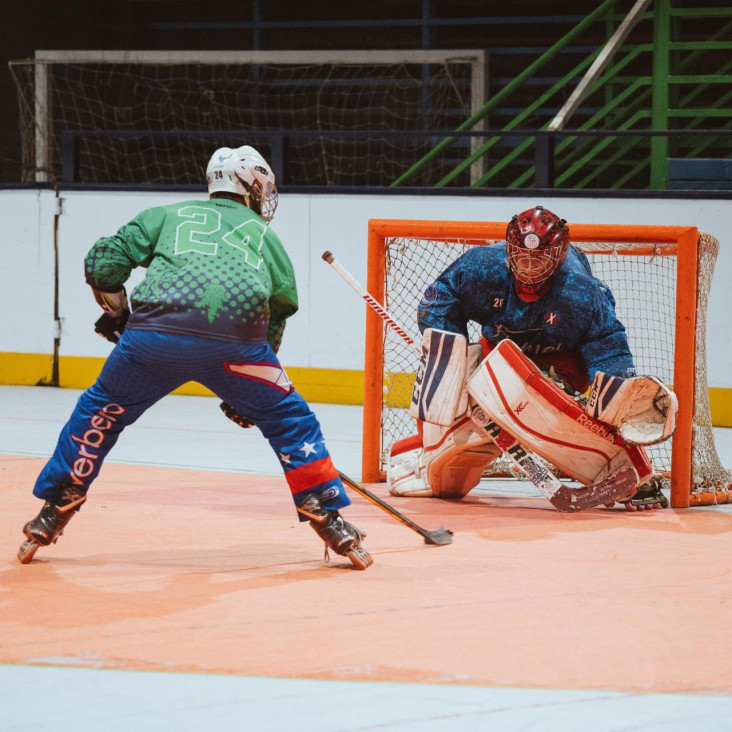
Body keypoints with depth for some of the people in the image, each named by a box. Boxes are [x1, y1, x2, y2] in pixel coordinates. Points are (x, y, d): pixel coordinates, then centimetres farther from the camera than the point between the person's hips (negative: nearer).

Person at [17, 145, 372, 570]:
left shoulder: (168, 216, 30)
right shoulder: (265, 237, 31)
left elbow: (103, 262, 18)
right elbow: (278, 316, 29)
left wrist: (115, 311, 35)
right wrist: (244, 392, 36)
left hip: (155, 334, 1)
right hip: (234, 340, -1)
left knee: (101, 412, 22)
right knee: (290, 419, 19)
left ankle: (50, 519, 25)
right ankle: (330, 523, 15)